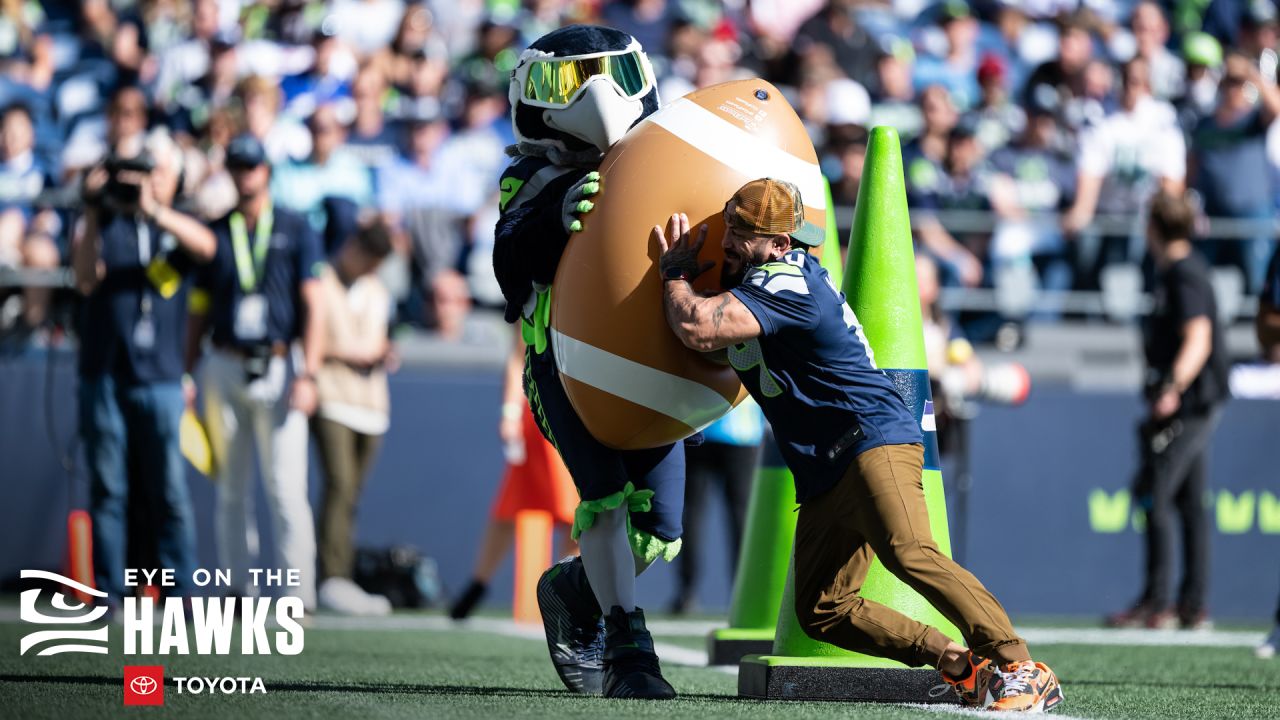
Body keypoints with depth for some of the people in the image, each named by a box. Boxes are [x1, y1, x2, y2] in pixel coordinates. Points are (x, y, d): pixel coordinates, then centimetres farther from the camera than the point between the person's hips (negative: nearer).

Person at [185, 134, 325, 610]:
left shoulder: (295, 229, 4)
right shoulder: (214, 233, 12)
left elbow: (314, 305, -1)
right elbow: (199, 311, 15)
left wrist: (308, 375, -10)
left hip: (277, 369, -3)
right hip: (224, 370, 3)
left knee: (286, 490, -10)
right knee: (231, 490, 6)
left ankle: (299, 596, -10)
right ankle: (238, 590, 11)